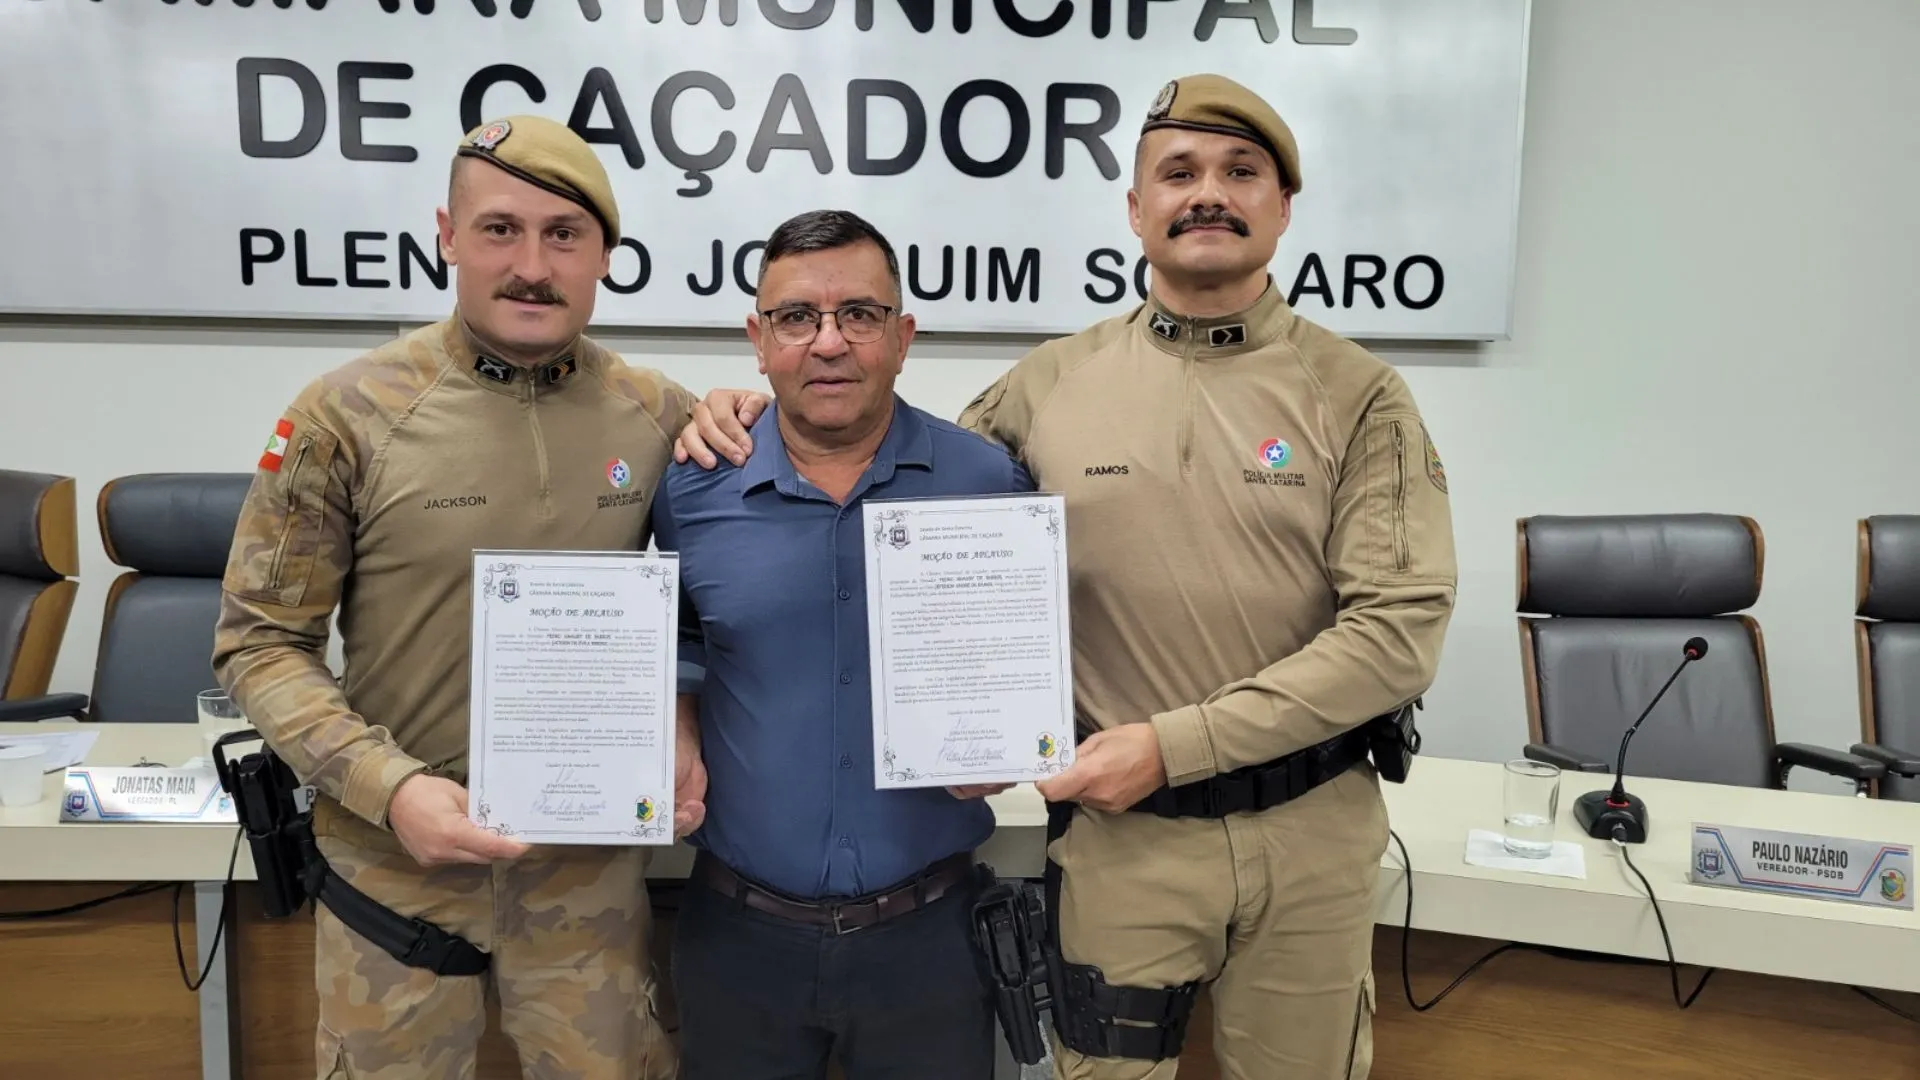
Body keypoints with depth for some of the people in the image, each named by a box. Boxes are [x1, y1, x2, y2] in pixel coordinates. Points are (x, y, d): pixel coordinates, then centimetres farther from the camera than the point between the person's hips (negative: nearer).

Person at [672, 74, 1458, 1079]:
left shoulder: (1359, 394, -5)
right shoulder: (1051, 385, 0)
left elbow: (1400, 627, -11)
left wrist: (1175, 744, -17)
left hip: (1311, 832, 0)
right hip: (1119, 827, 0)